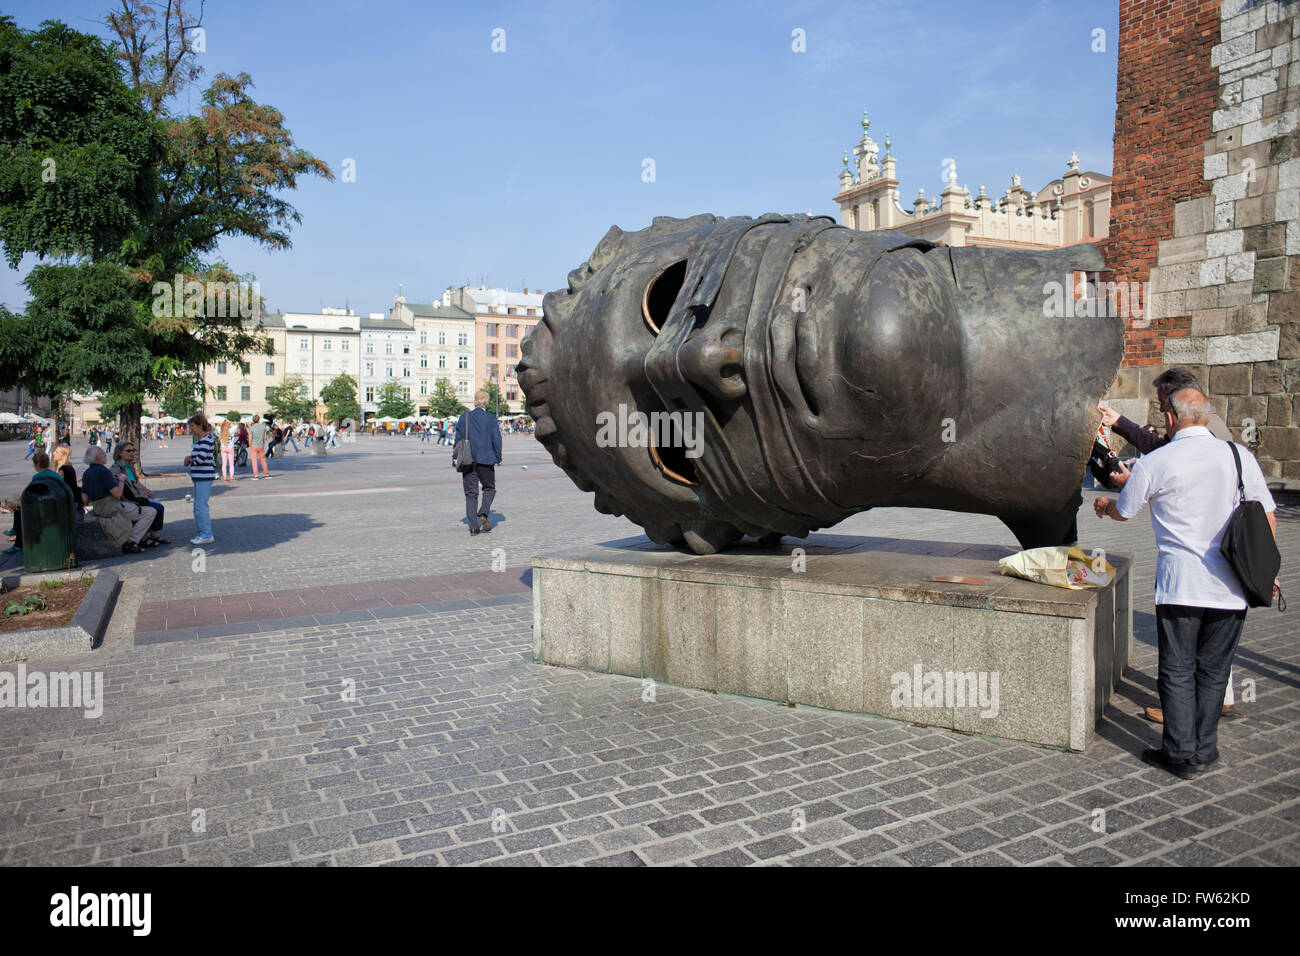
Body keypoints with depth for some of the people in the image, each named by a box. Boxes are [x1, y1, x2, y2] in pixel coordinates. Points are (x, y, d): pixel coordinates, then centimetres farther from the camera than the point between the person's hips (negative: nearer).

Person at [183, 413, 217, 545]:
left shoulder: (206, 440, -15)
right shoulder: (200, 439, 17)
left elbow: (201, 459, -22)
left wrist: (190, 459, -3)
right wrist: (190, 459, 3)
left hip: (204, 477, -11)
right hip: (200, 477, 11)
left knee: (201, 506, -8)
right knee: (197, 506, 15)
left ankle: (206, 535, -4)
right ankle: (201, 533, 22)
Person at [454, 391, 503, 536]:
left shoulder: (464, 417, 5)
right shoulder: (491, 418, -4)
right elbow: (496, 438, -6)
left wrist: (455, 457, 11)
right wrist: (498, 457, 3)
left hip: (468, 460, 3)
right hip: (485, 459, -2)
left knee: (471, 493, 6)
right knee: (489, 488, 15)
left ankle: (473, 526, 1)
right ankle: (483, 514, -8)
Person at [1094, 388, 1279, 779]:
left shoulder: (1154, 463, -6)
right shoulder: (1239, 456, 1)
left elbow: (1123, 511, 10)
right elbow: (1267, 519, 5)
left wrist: (1104, 505, 33)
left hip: (1179, 585, -3)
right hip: (1229, 586, 3)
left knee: (1177, 671, 7)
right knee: (1213, 670, 14)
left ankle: (1181, 753, 11)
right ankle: (1204, 750, 22)